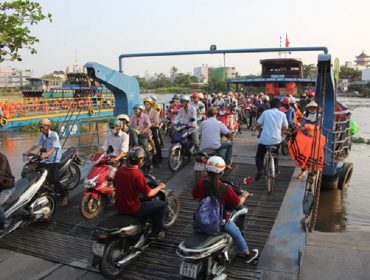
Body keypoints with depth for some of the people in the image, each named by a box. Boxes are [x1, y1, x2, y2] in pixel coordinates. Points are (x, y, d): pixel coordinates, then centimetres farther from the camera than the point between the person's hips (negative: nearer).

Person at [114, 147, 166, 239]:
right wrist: (160, 187, 1)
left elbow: (115, 184, 13)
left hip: (119, 207, 8)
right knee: (161, 204, 6)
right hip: (132, 209, -8)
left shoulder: (120, 170, -4)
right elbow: (148, 193, -18)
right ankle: (156, 232, 17)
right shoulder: (138, 174, -24)